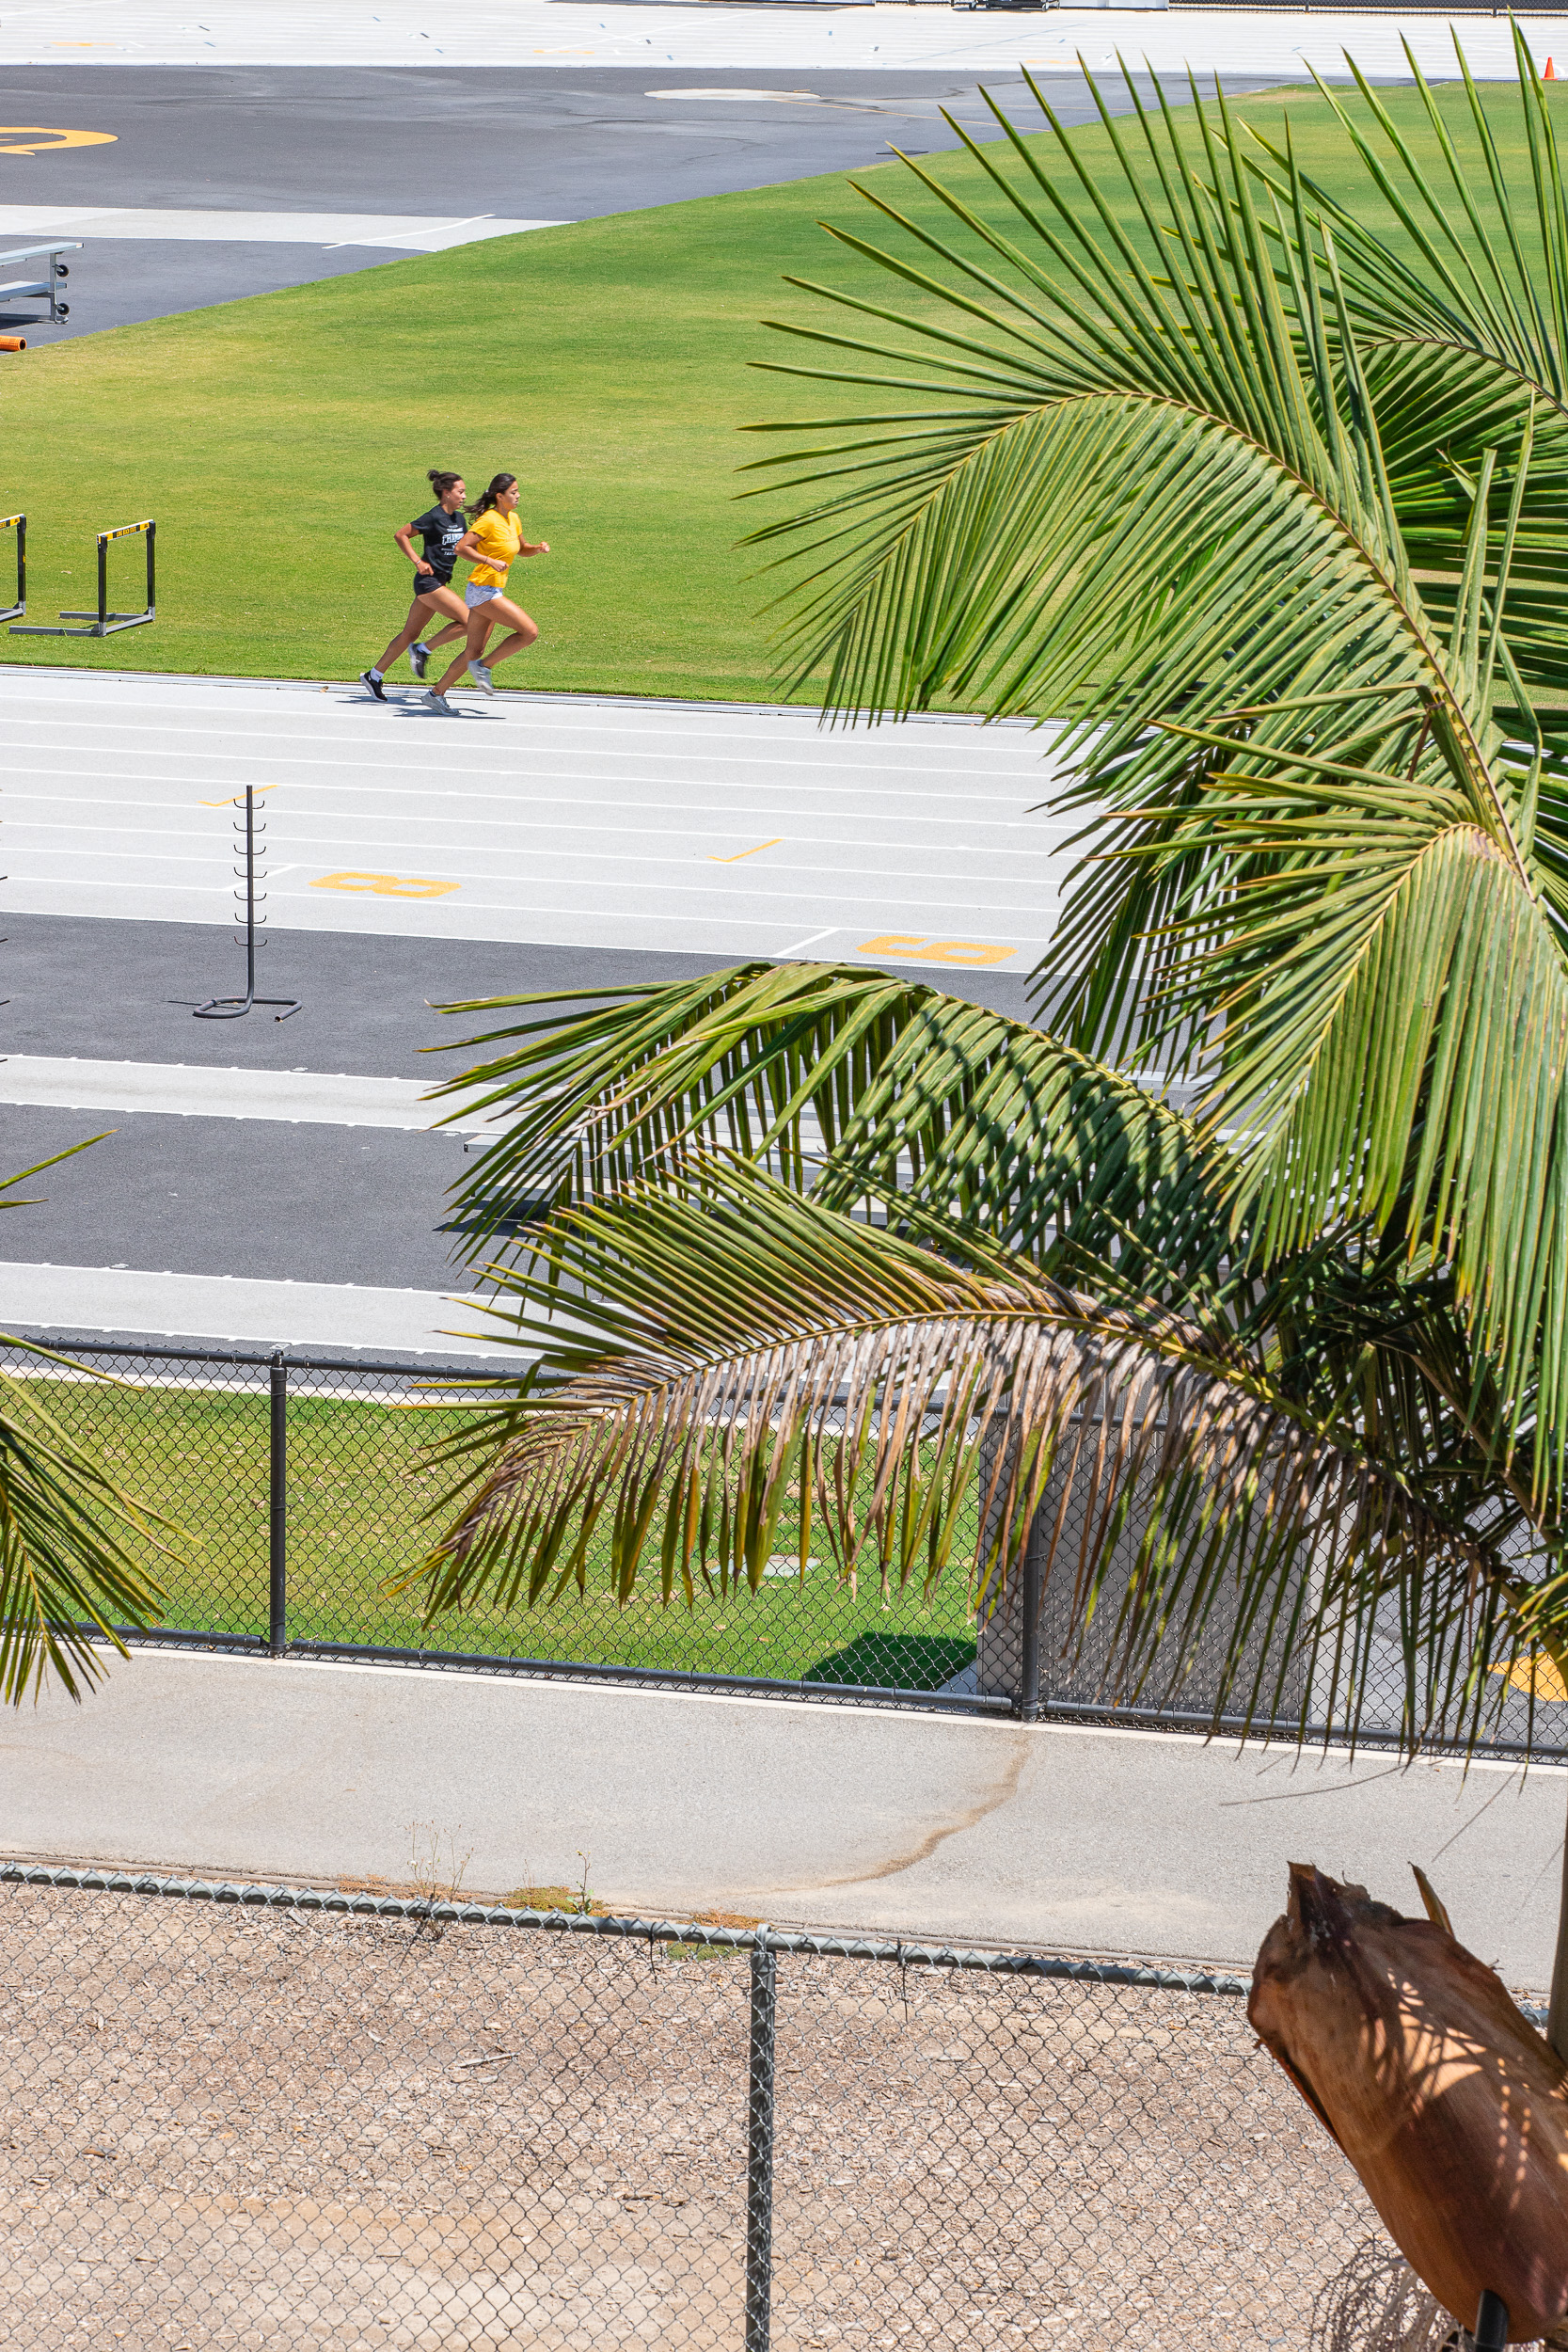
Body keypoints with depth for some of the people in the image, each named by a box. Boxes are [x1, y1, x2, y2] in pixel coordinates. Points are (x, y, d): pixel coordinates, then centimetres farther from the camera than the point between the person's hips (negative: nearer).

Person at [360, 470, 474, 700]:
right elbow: (400, 535, -11)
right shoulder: (434, 518, -14)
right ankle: (423, 650, -2)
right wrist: (418, 562, -16)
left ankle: (374, 675, 18)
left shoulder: (459, 518, 11)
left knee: (410, 633, 12)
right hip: (428, 581, -9)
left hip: (441, 581, 9)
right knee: (467, 621, -15)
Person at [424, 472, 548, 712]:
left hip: (494, 591, 9)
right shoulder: (489, 520, -15)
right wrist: (491, 562, -28)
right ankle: (484, 666, -3)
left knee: (474, 652, 12)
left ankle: (437, 694, 20)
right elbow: (461, 548, -19)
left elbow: (521, 549, 27)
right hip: (482, 591, -9)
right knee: (529, 632, -14)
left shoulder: (513, 519, 11)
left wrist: (538, 548, 6)